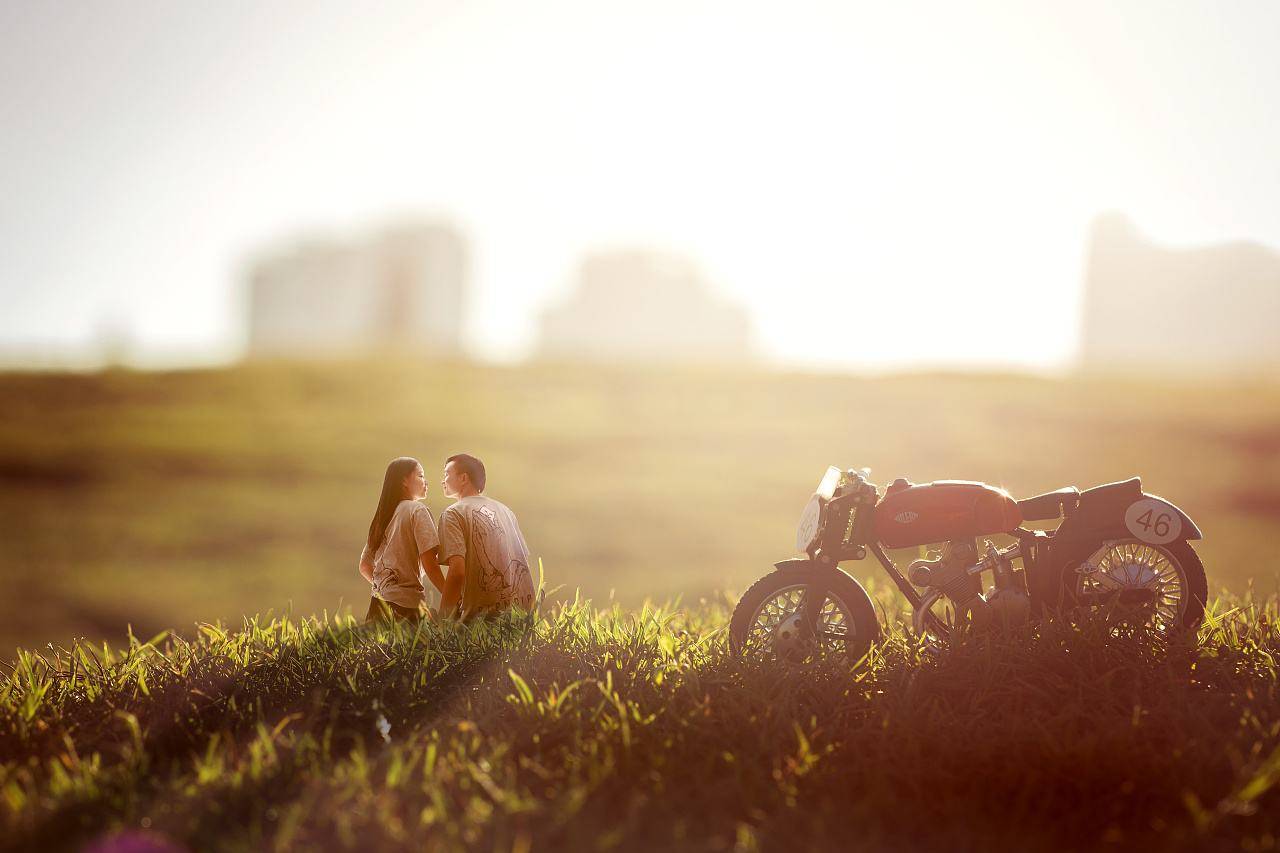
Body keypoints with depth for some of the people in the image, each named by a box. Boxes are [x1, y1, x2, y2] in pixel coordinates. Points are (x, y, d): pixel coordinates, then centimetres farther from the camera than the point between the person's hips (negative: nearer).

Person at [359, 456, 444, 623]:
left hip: (378, 603, 7)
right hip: (405, 603, -7)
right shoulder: (418, 510, -3)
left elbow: (364, 567, 22)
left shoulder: (382, 515, 18)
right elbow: (429, 564, -12)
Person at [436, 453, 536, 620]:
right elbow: (524, 560, 19)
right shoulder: (504, 509, 19)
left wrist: (444, 619, -9)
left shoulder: (453, 513, -2)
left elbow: (457, 571, -15)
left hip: (486, 613, -7)